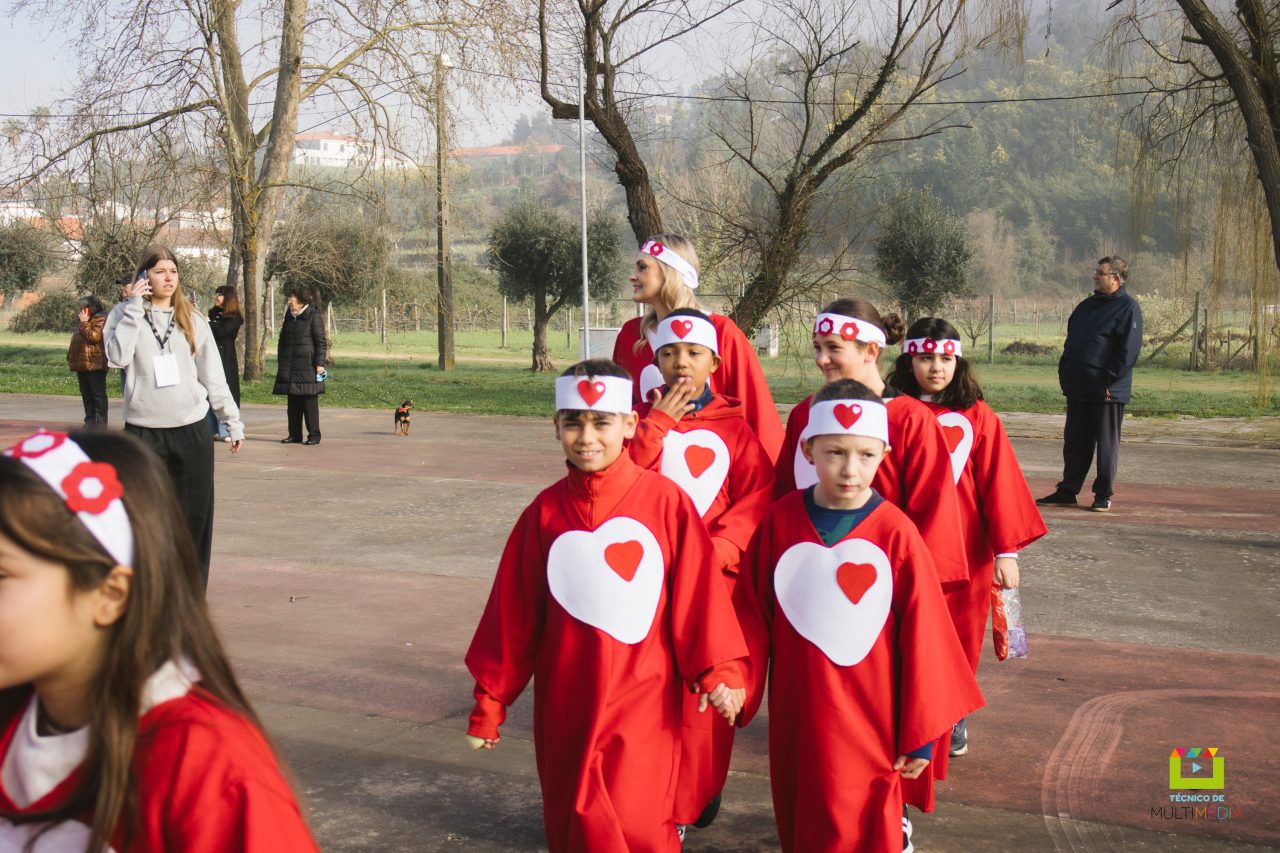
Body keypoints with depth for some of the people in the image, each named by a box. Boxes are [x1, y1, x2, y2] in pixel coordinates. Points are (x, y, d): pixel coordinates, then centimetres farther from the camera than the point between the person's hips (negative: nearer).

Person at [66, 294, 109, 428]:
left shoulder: (100, 320, -8)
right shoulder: (83, 321, 20)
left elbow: (94, 336, -22)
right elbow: (76, 341, 26)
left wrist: (84, 323, -14)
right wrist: (71, 357, 17)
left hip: (95, 365, -9)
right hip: (82, 365, 9)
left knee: (98, 394, -5)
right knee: (86, 394, 11)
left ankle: (100, 422, -2)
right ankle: (90, 421, 17)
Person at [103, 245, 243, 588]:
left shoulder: (191, 319, 8)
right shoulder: (124, 314, 3)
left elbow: (213, 376, 11)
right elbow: (118, 355, -17)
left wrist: (233, 421, 8)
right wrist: (135, 305, -13)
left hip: (193, 430, 2)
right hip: (144, 431, -2)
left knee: (195, 514, 6)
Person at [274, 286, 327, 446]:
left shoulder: (314, 316, -5)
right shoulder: (289, 317, 16)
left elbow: (321, 342, -7)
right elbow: (282, 341, 23)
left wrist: (320, 363, -13)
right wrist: (280, 361, 18)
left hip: (308, 366, -7)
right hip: (290, 367, 7)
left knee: (310, 402, -4)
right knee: (293, 403, 8)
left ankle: (314, 435, 1)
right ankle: (294, 434, 14)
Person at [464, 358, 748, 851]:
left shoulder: (666, 501, -9)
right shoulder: (545, 511, 0)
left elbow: (696, 590, -7)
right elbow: (513, 612, 5)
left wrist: (716, 671, -9)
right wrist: (490, 698, 9)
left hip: (642, 702, -3)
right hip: (567, 704, 3)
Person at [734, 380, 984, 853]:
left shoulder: (896, 533, -13)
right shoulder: (781, 520, -6)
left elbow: (922, 636, -7)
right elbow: (751, 615, 2)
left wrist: (921, 733, -2)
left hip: (869, 724, -3)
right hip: (797, 717, 3)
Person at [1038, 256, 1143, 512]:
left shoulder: (1128, 307, -7)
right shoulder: (1087, 306, 17)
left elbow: (1129, 350, -14)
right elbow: (1071, 341, 21)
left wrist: (1109, 380, -19)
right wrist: (1064, 373, 11)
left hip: (1107, 392, -7)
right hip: (1078, 390, 7)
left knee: (1107, 443, 3)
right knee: (1074, 442, 11)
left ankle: (1103, 495, 11)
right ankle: (1067, 491, 19)